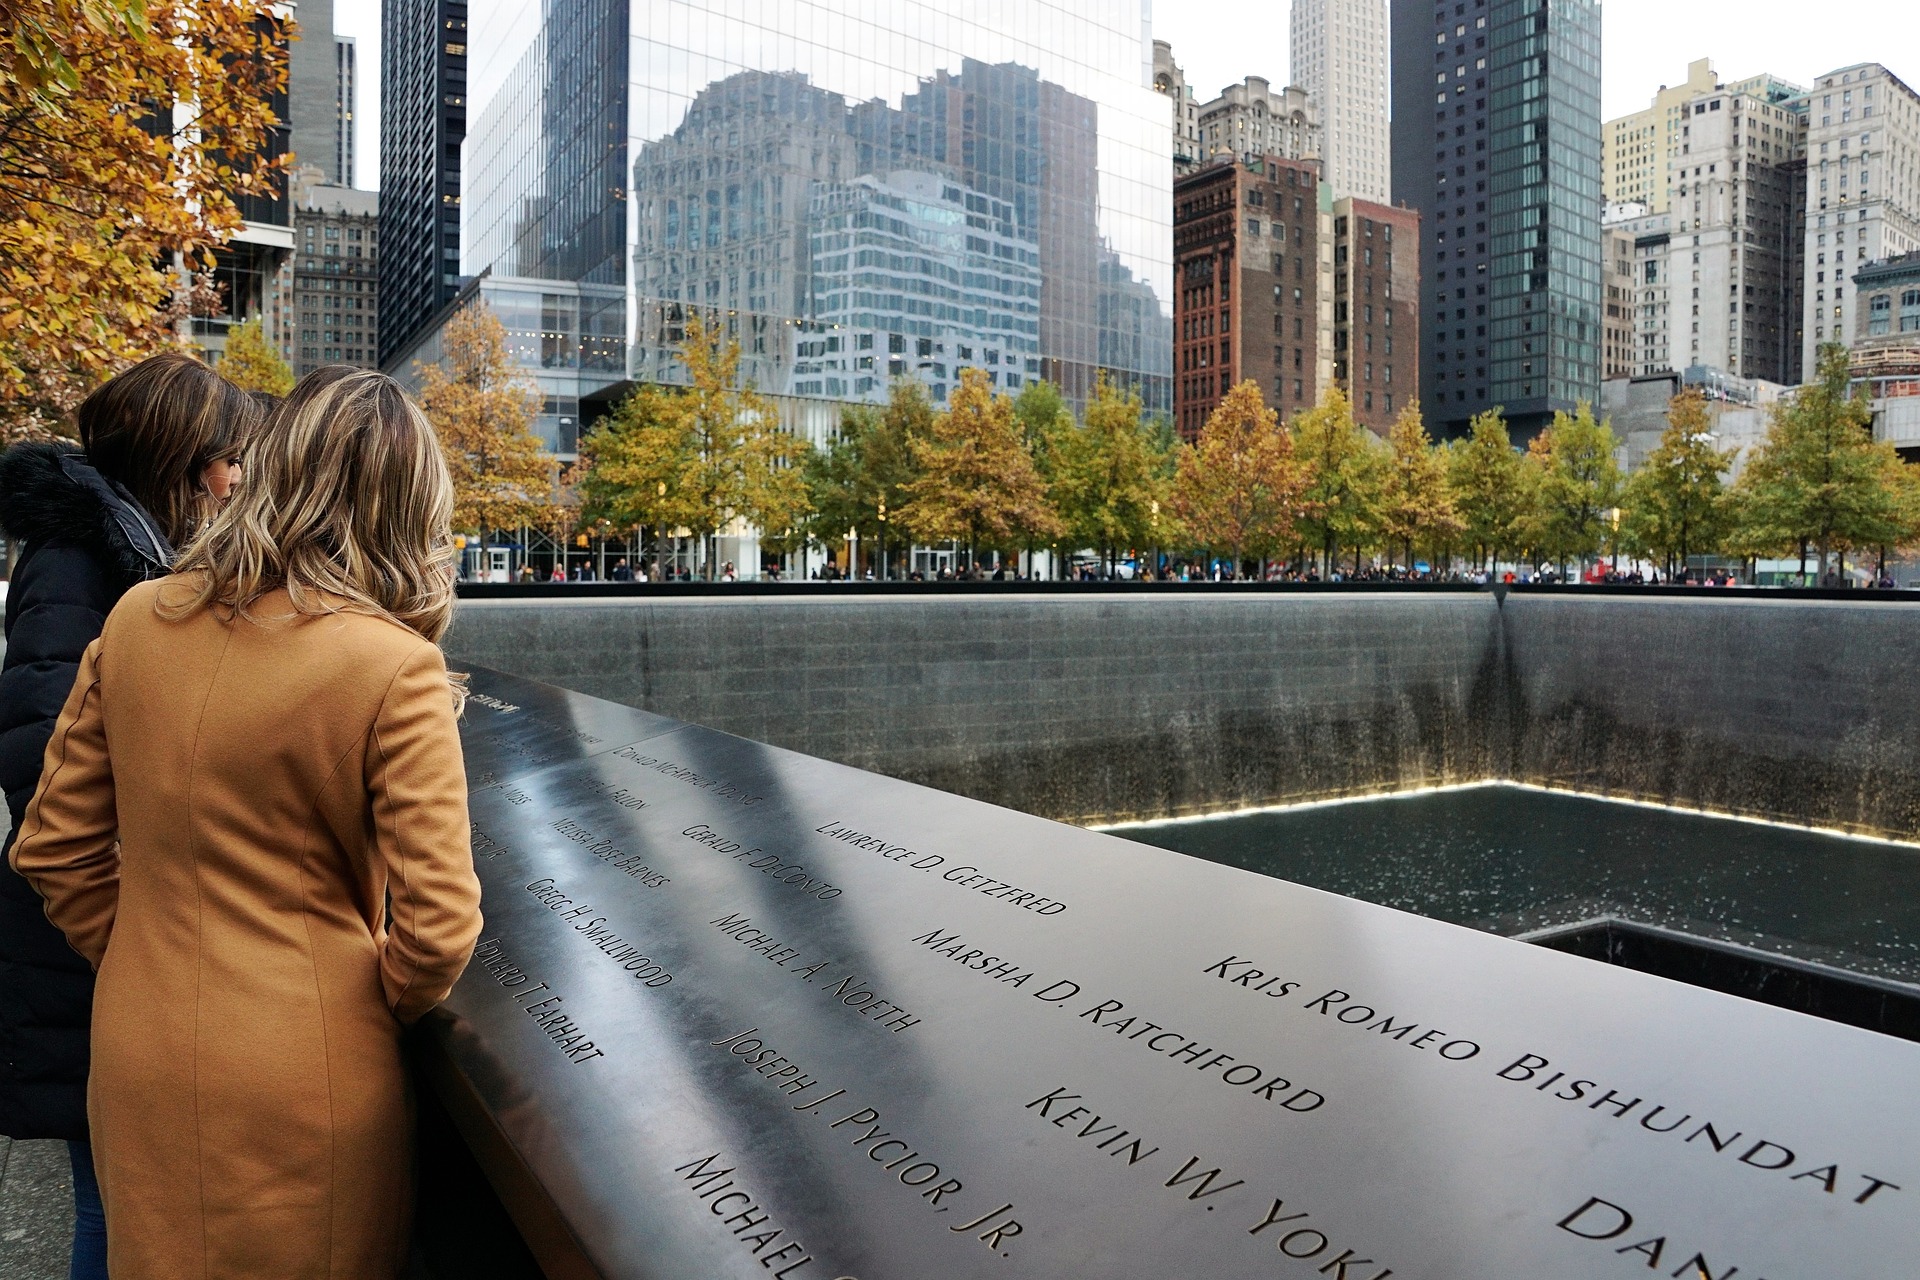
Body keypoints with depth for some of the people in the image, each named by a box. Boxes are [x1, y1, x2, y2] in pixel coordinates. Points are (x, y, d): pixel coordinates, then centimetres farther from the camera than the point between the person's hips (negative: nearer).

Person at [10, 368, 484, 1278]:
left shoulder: (135, 620, -5)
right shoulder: (394, 667, -21)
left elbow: (54, 847, 4)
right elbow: (437, 927, -20)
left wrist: (141, 964, 16)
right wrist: (388, 1003, 0)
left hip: (136, 1058, 5)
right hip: (302, 1075, -4)